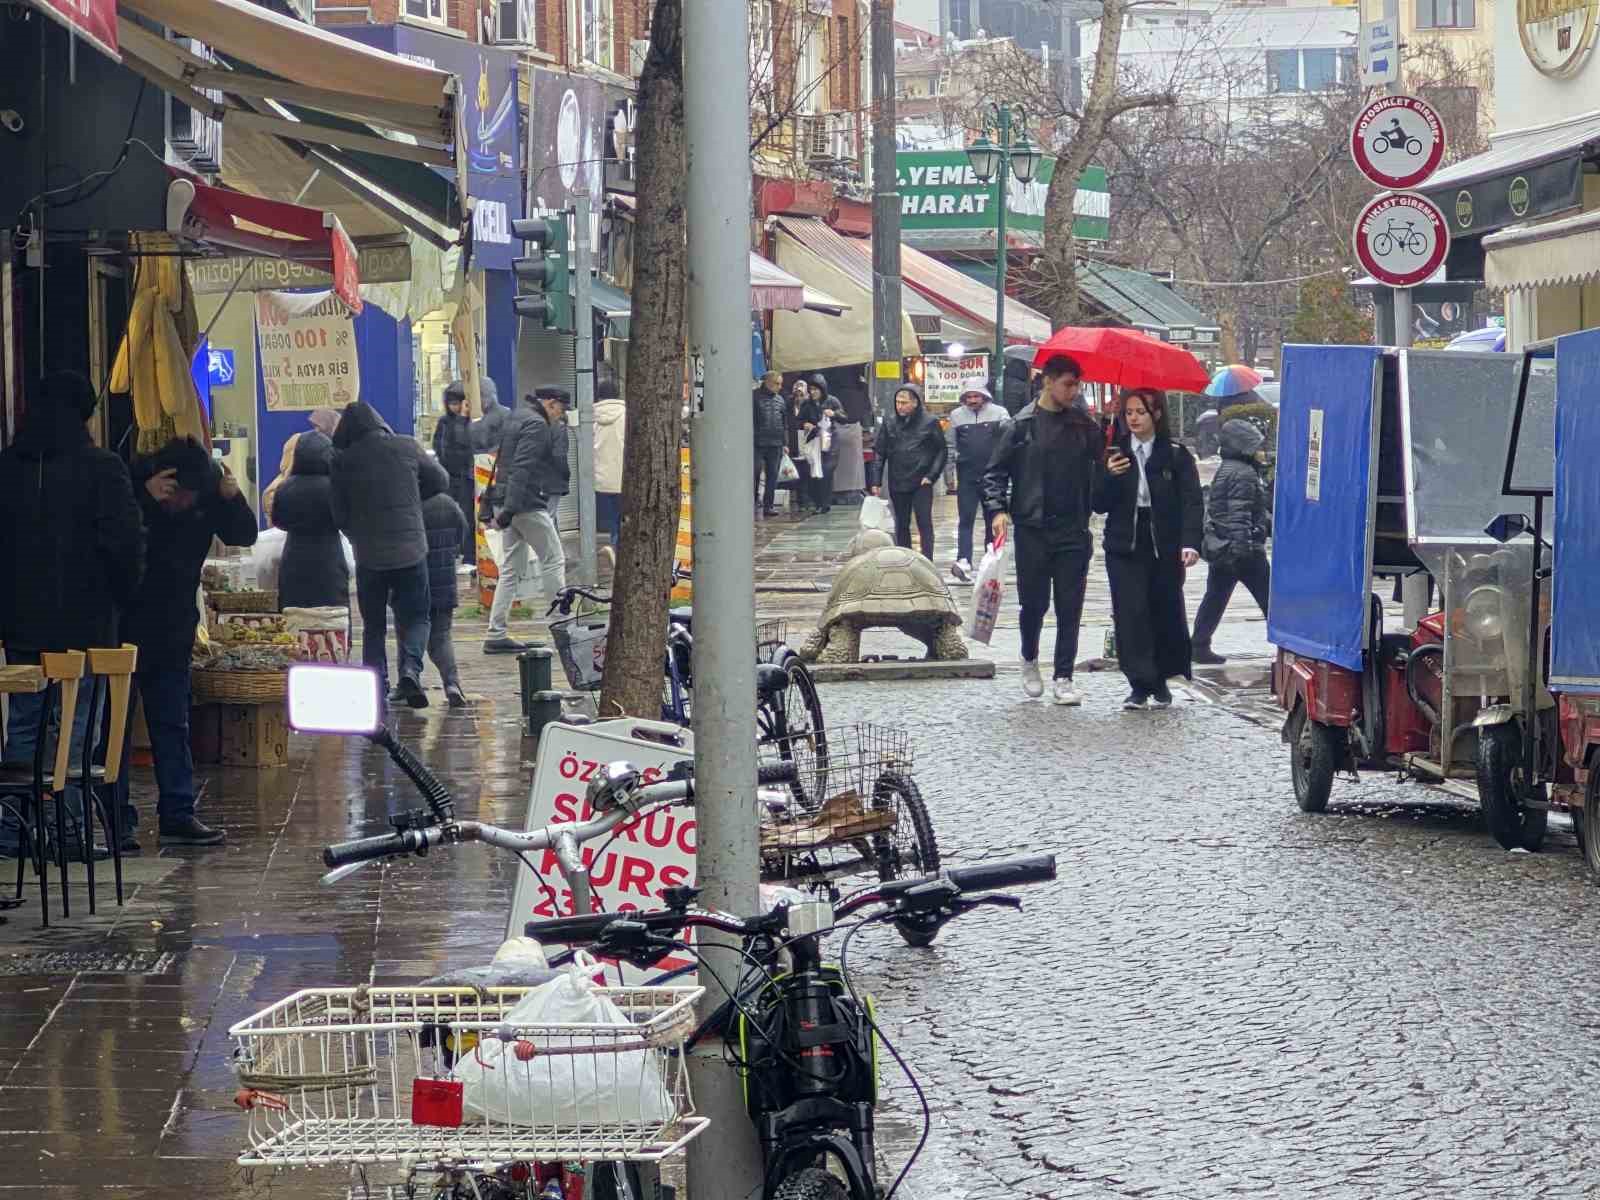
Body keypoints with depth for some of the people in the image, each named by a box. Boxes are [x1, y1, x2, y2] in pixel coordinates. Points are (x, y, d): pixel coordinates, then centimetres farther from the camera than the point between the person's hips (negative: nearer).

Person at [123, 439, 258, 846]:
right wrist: (145, 500, -39)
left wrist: (233, 499, -18)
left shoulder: (207, 492, -2)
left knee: (173, 724, 8)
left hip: (173, 628, 5)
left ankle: (177, 815, 12)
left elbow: (244, 536, -1)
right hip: (120, 626, -5)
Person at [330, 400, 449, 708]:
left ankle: (376, 687, 5)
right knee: (414, 618, 11)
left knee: (374, 627, 12)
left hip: (369, 556, 0)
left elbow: (340, 515, 1)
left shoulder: (344, 461, -6)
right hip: (411, 552, 0)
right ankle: (410, 667, -14)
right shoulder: (406, 448, -3)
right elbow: (441, 481, 9)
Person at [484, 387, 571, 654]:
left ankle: (496, 635, 6)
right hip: (528, 503, -9)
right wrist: (510, 508, -26)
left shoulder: (516, 417, 18)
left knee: (512, 569, 9)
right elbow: (522, 468, -22)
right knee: (553, 561, -1)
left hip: (513, 504, 9)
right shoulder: (536, 424, -13)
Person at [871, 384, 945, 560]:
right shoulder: (890, 424, 4)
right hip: (897, 484, 3)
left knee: (924, 524, -7)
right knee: (901, 525, 11)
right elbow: (880, 453, 7)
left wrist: (931, 476, -9)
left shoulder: (930, 422, -4)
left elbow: (942, 451, 0)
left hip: (922, 484, -3)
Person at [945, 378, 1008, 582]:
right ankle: (964, 560, -19)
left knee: (993, 521, 9)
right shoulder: (956, 416, 7)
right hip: (967, 477, 0)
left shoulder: (998, 413, 1)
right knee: (965, 520, -10)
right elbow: (951, 446, 13)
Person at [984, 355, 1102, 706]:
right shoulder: (1021, 425, 0)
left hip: (1072, 531, 2)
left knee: (1070, 607, -1)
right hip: (1031, 529, -2)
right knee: (1034, 603, 3)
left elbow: (1101, 466, 11)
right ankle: (1030, 661, 30)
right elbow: (995, 472, 3)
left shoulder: (1084, 426, 6)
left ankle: (1062, 677, 5)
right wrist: (997, 509, -9)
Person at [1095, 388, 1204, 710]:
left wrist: (1189, 543, -15)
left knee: (1166, 613, 2)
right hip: (1125, 547, 1)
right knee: (1130, 612, -8)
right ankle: (1140, 685, -6)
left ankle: (1160, 682, 18)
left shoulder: (1175, 455, 2)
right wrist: (1110, 476, -13)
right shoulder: (1115, 454, 8)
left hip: (1165, 547, -1)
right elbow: (1100, 505, 6)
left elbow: (1192, 502, -2)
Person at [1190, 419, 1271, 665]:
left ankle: (1200, 646, 5)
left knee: (1214, 598, 8)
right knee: (1269, 598, 0)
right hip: (1245, 550, -9)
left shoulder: (1224, 470, 17)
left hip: (1219, 549, 9)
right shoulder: (1244, 474, -15)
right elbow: (1239, 515, -22)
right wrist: (1241, 549, -25)